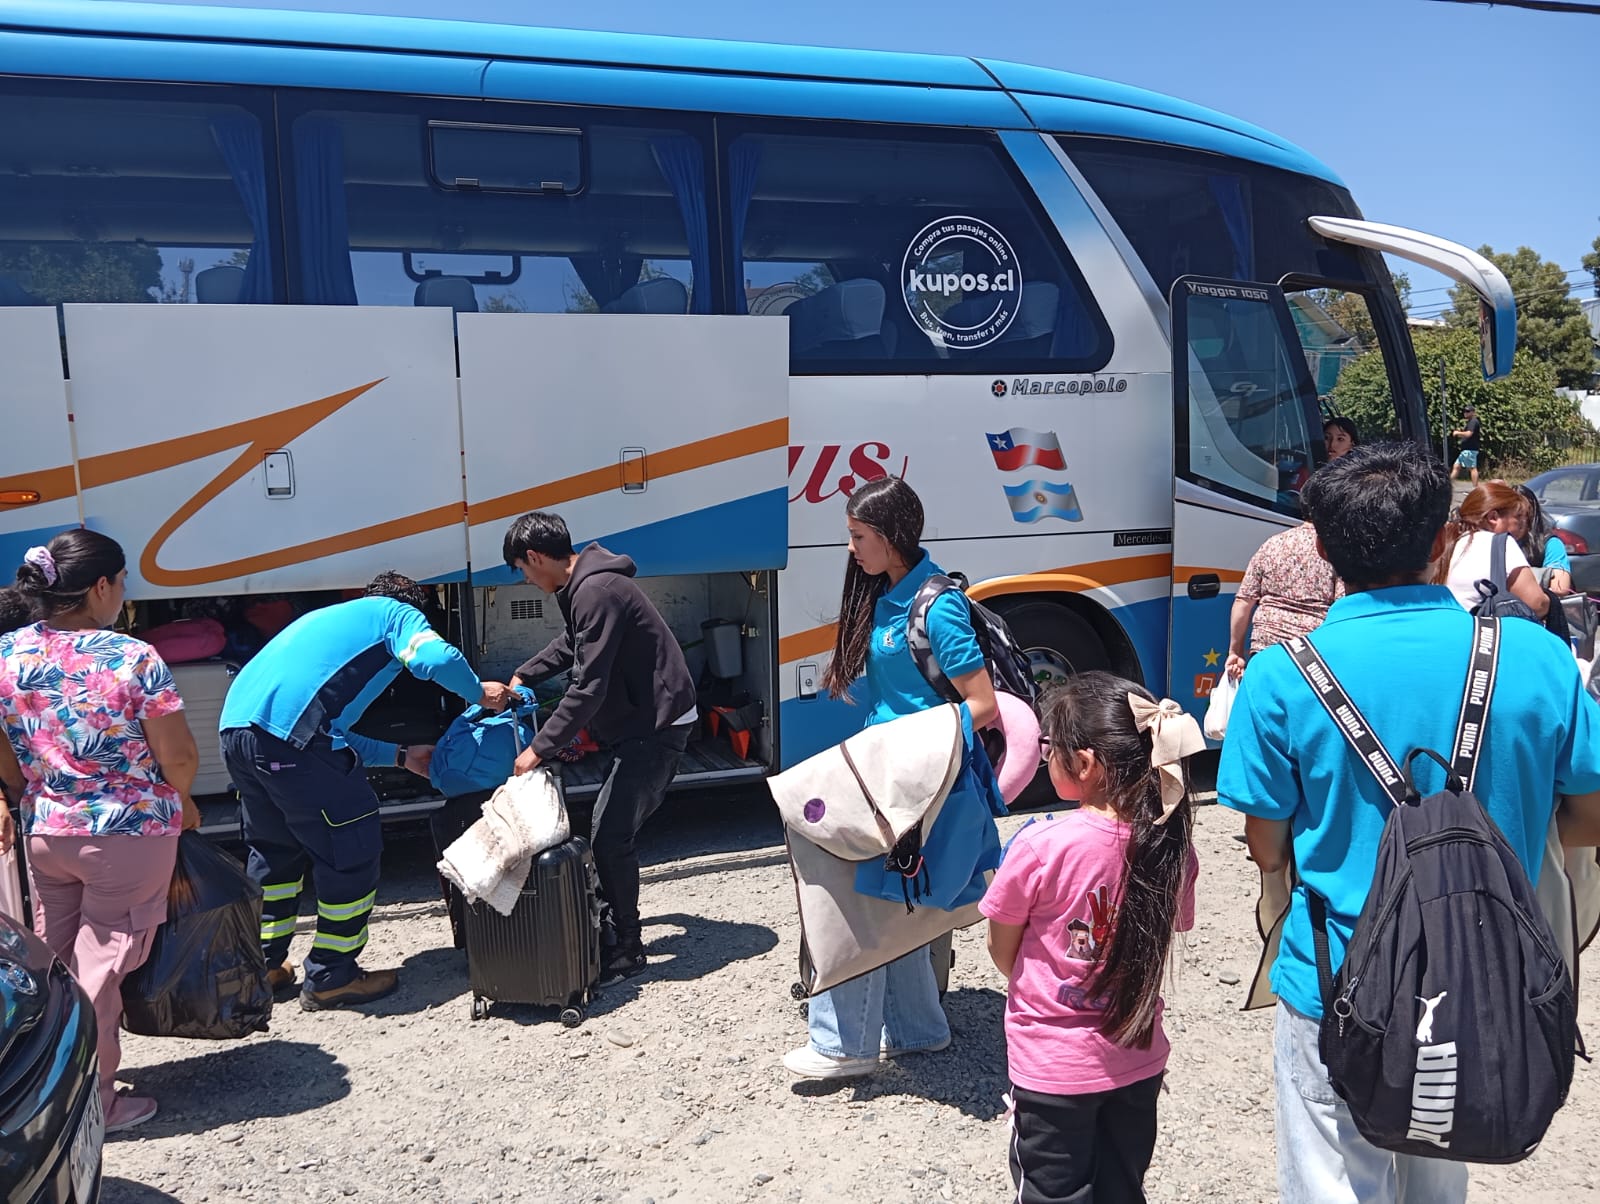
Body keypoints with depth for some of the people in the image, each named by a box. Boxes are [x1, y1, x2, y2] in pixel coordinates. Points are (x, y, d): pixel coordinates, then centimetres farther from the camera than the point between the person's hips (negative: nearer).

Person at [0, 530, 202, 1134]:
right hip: (129, 836, -5)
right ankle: (93, 1102, 17)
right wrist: (180, 802, 5)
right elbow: (179, 757, -15)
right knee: (100, 967, 6)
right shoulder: (134, 659, -20)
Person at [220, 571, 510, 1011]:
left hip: (236, 727, 9)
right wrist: (480, 692, 10)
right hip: (291, 733, -9)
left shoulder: (328, 618, 37)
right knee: (351, 849, 5)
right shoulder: (397, 613, 15)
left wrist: (402, 756, 40)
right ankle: (331, 978, 14)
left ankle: (265, 968, 34)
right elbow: (436, 658, -10)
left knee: (274, 848, 26)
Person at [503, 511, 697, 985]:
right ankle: (619, 919, 31)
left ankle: (628, 950, 3)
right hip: (638, 722, 10)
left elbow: (588, 688, -27)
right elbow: (571, 644, 30)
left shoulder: (597, 592, -24)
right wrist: (523, 677, 26)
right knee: (615, 828, 16)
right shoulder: (584, 585, 9)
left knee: (610, 835, -10)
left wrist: (539, 748, -21)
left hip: (656, 727, -10)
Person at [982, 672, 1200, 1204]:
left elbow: (1002, 952, -10)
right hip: (1139, 1061, 4)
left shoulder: (1041, 847, -25)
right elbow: (1167, 935, 2)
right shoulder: (1170, 844, -11)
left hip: (1053, 1069, -4)